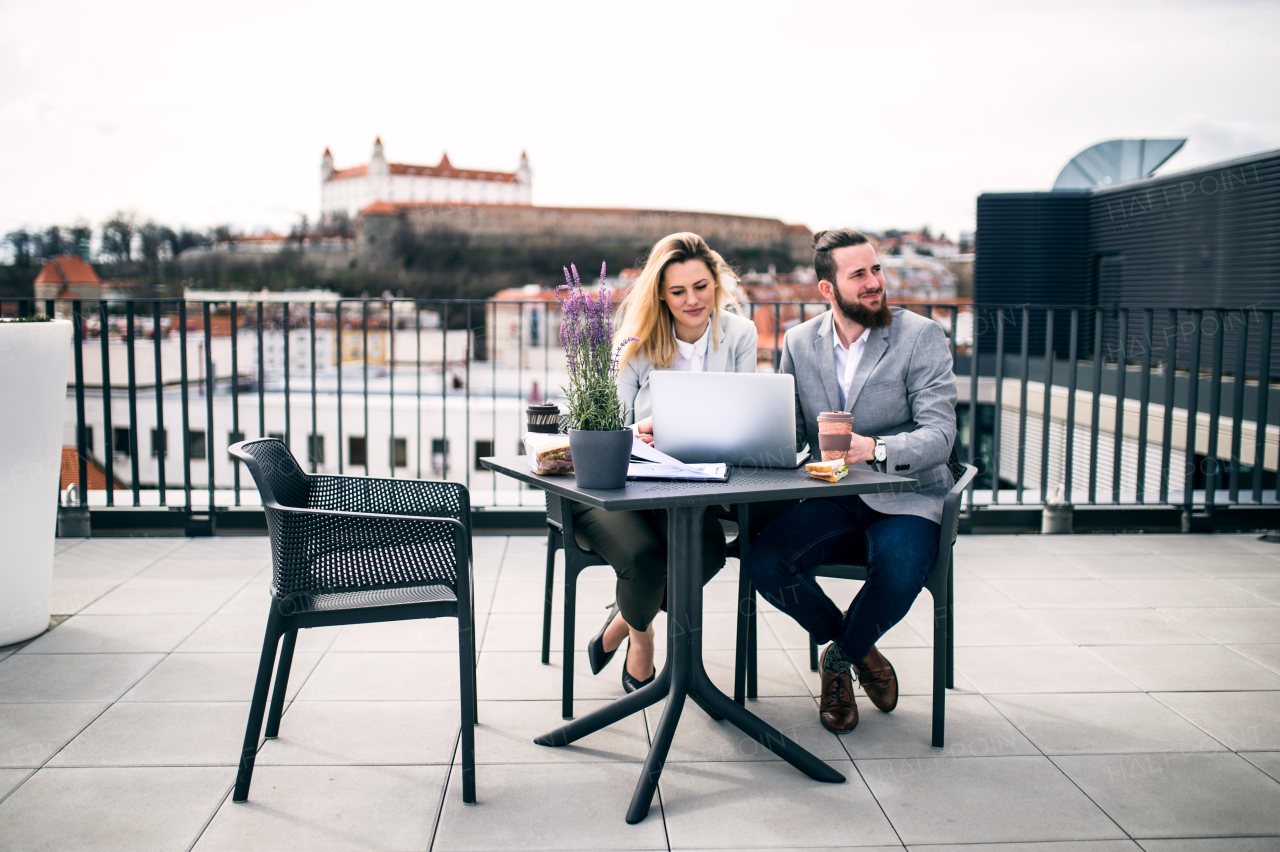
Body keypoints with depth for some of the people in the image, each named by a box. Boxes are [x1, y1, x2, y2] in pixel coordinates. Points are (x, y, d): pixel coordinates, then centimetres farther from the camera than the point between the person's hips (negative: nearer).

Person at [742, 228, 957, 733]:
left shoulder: (921, 337, -6)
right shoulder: (799, 342, 7)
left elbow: (940, 435, -15)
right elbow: (787, 433, 9)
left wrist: (875, 448, -34)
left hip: (905, 498, -3)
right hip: (831, 500, 3)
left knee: (899, 573, -35)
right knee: (762, 564, -23)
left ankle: (841, 655, 2)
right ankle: (859, 650, 6)